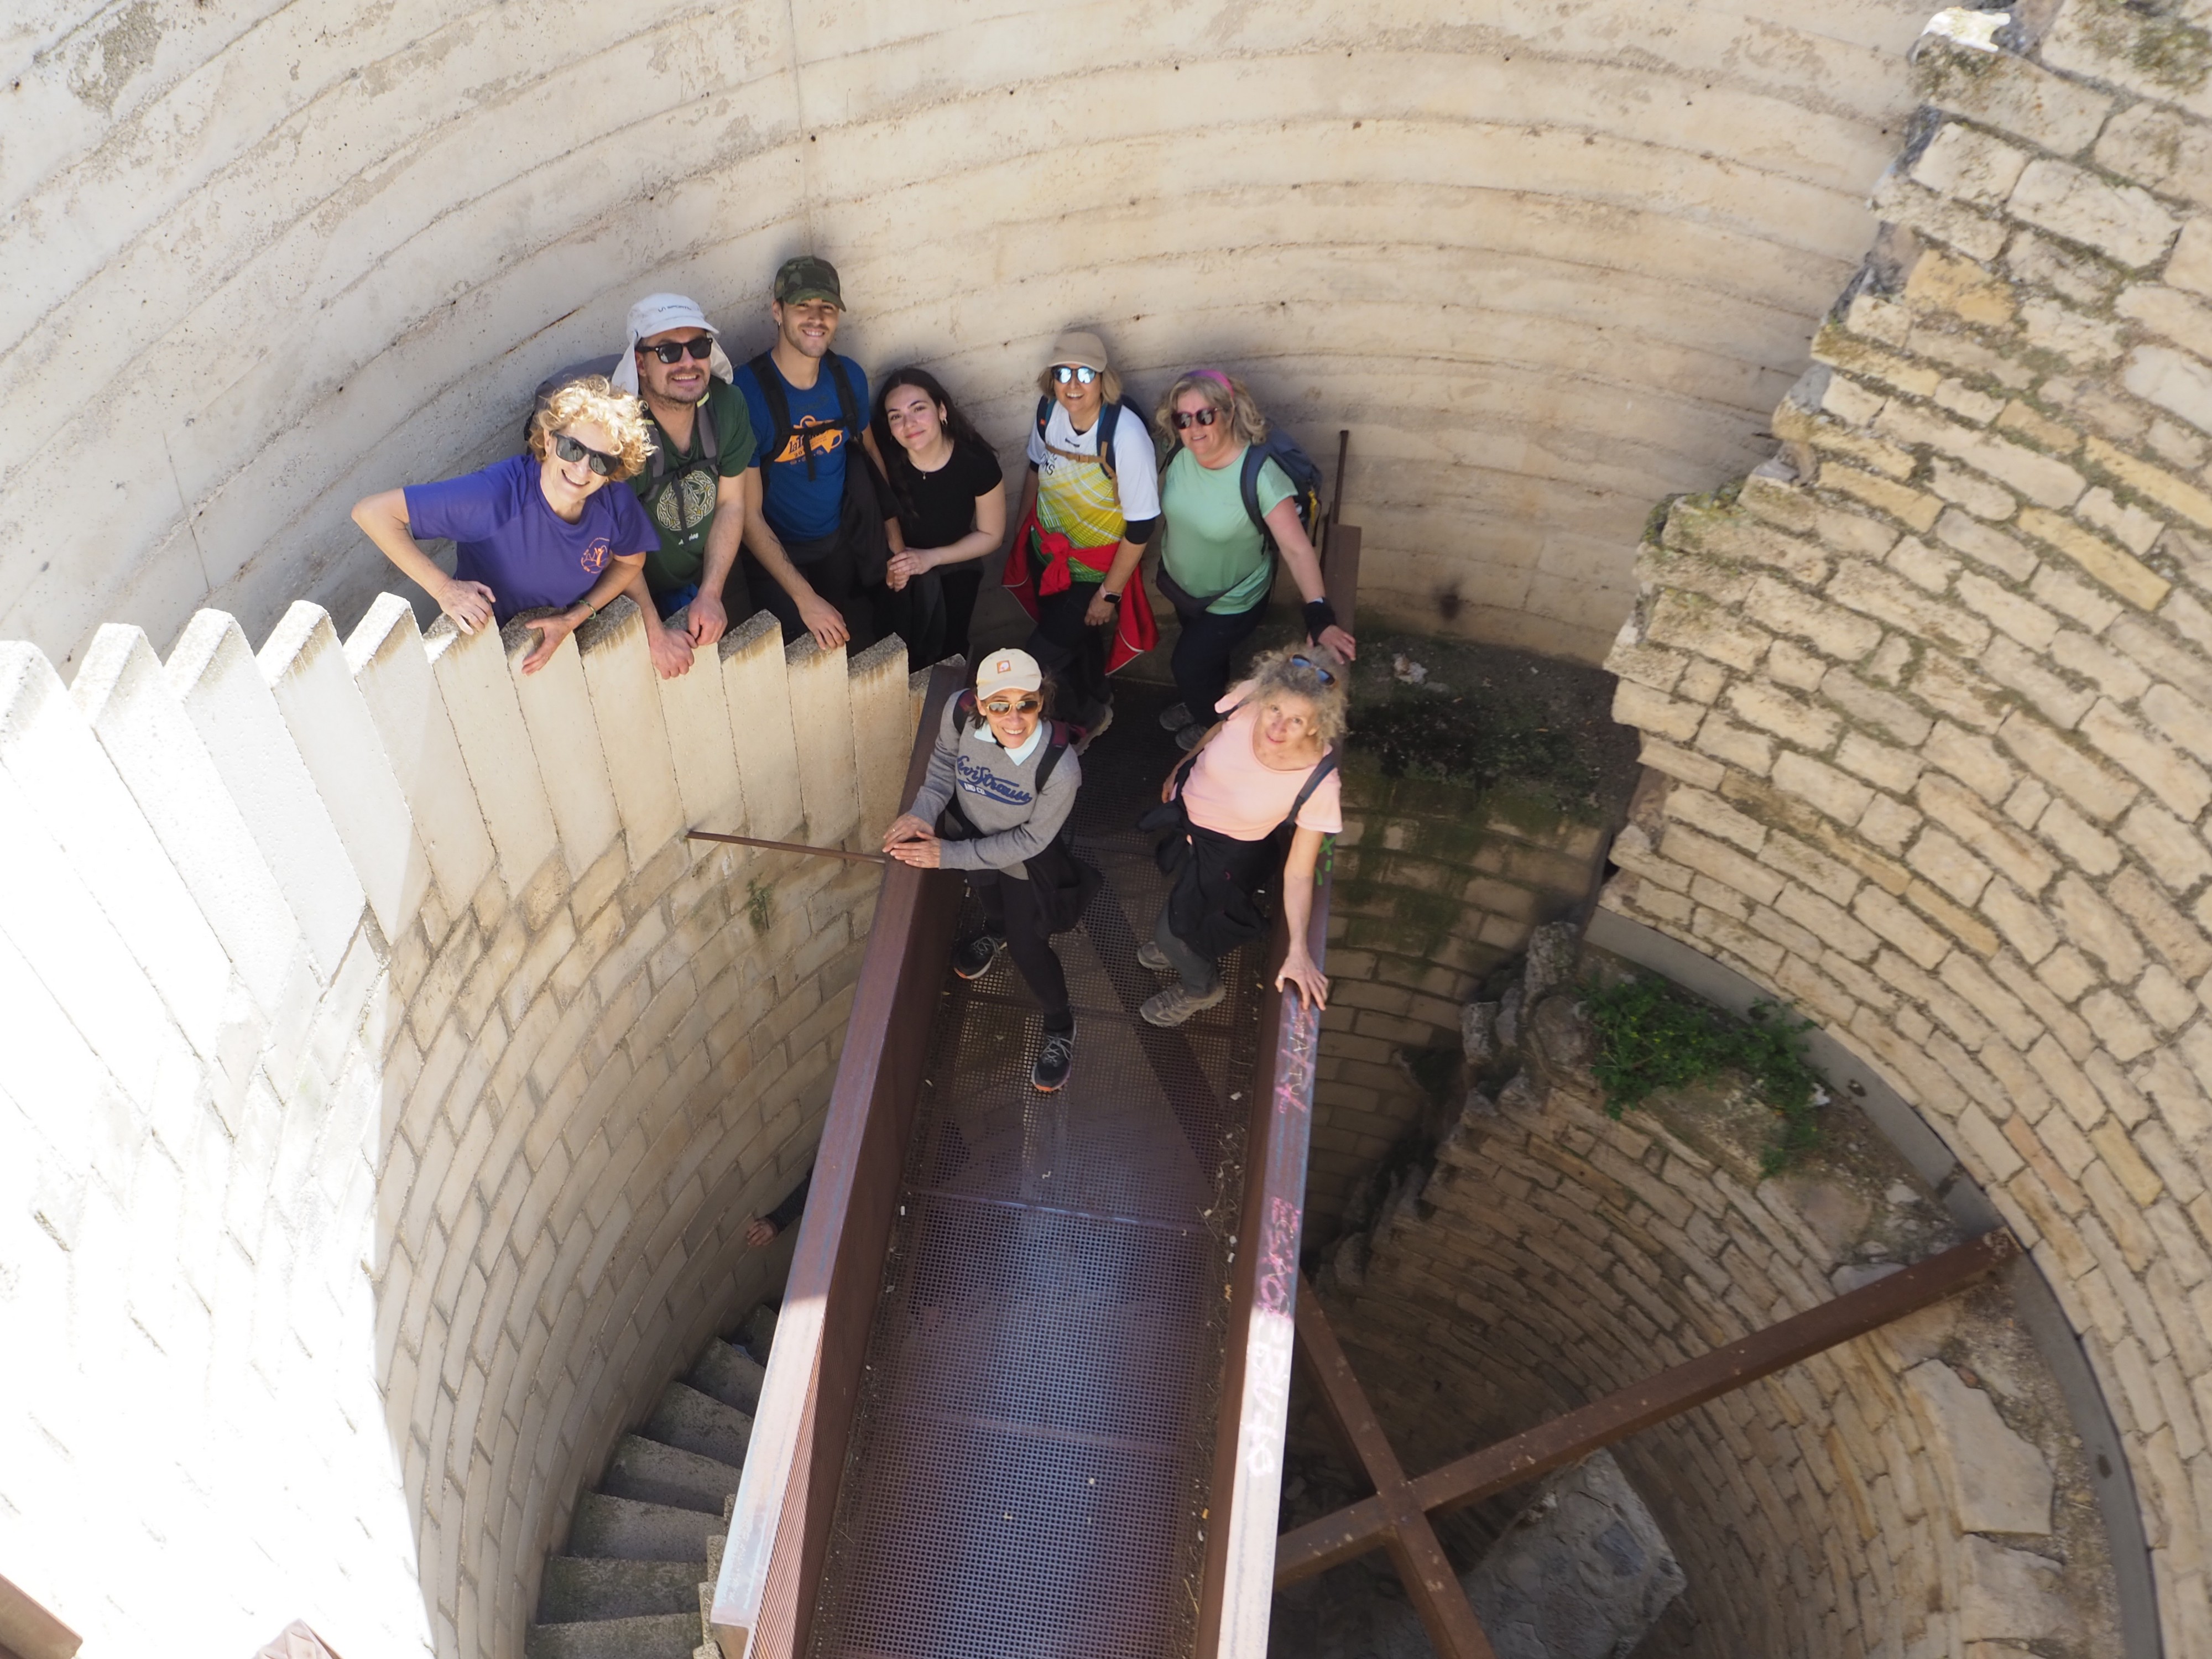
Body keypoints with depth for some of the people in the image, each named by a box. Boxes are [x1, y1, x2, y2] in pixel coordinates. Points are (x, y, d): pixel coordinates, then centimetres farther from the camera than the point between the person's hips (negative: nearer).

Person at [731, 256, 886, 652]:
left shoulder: (849, 376, -2)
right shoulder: (746, 392, -20)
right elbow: (748, 514, -18)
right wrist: (804, 597, -22)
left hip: (844, 545, 5)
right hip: (778, 557, -5)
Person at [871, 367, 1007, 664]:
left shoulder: (977, 461, -24)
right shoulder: (884, 461, -25)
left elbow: (991, 535, -9)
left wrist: (930, 558, -17)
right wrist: (891, 561, -23)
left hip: (956, 569, 1)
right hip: (898, 571, 0)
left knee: (950, 649, 2)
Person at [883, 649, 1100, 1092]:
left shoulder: (1060, 768, -42)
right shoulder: (960, 712, -33)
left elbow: (1029, 841, -27)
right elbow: (945, 763, -10)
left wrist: (949, 855, -27)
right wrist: (923, 811, -25)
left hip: (1025, 861, -3)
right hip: (971, 832, 4)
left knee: (1027, 946, 11)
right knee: (987, 894, 34)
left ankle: (1060, 1027, 42)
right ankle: (996, 930, 72)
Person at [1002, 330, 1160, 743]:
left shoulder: (1126, 437, -31)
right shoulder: (1049, 409, -14)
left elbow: (1141, 526, -23)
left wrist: (1109, 594, -16)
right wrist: (1021, 521, 20)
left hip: (1095, 569, -5)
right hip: (1046, 552, 5)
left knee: (1045, 654, -1)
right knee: (1074, 637, 24)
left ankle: (1094, 709, 31)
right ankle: (1095, 706, 54)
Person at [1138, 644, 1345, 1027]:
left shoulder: (1319, 785, -38)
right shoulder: (1247, 700, -30)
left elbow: (1299, 873, -27)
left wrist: (1298, 950, -36)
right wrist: (1179, 769, 14)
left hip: (1226, 855, -4)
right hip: (1186, 806, 4)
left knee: (1172, 930, 12)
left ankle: (1201, 988, 46)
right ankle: (1181, 945, 66)